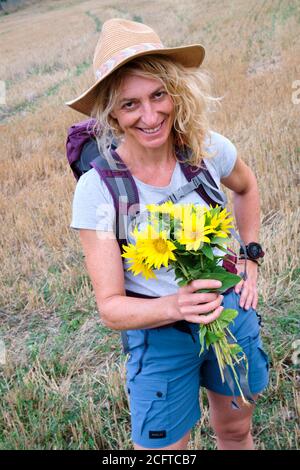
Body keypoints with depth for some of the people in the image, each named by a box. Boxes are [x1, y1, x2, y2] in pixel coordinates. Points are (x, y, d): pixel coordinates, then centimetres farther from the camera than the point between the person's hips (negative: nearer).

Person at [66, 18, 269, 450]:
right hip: (158, 332, -3)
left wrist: (251, 255, 5)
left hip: (231, 310, 4)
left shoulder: (209, 149, -14)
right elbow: (111, 307, -19)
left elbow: (245, 186, 12)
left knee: (236, 430, 24)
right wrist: (176, 306, -36)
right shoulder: (97, 188, -23)